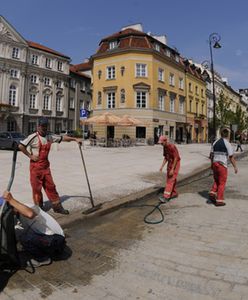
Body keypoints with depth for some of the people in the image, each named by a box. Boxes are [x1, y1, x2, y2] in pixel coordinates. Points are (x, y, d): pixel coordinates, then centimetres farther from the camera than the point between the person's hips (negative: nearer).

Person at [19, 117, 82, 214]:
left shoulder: (49, 136, 6)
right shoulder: (33, 137, -13)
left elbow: (62, 138, 11)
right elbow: (20, 146, -17)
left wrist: (75, 139, 5)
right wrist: (30, 156, -14)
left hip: (46, 166, 6)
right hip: (36, 166, -6)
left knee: (51, 186, 10)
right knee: (36, 188, 4)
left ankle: (57, 206, 17)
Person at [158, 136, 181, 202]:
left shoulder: (172, 147, -24)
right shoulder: (165, 147, 4)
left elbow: (176, 158, -23)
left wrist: (172, 169, -24)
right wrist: (162, 166, 1)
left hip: (175, 164, -9)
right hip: (169, 164, 9)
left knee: (170, 180, -13)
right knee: (169, 179, 13)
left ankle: (166, 197, -17)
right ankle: (174, 193, 29)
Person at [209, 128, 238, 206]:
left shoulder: (215, 143, 7)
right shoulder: (227, 144, -9)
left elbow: (211, 155, 11)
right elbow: (231, 157, -11)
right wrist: (235, 167, -3)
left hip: (214, 163, 5)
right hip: (222, 165, -5)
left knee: (216, 180, 20)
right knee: (222, 182, 4)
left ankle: (212, 193, 3)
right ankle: (219, 200, 6)